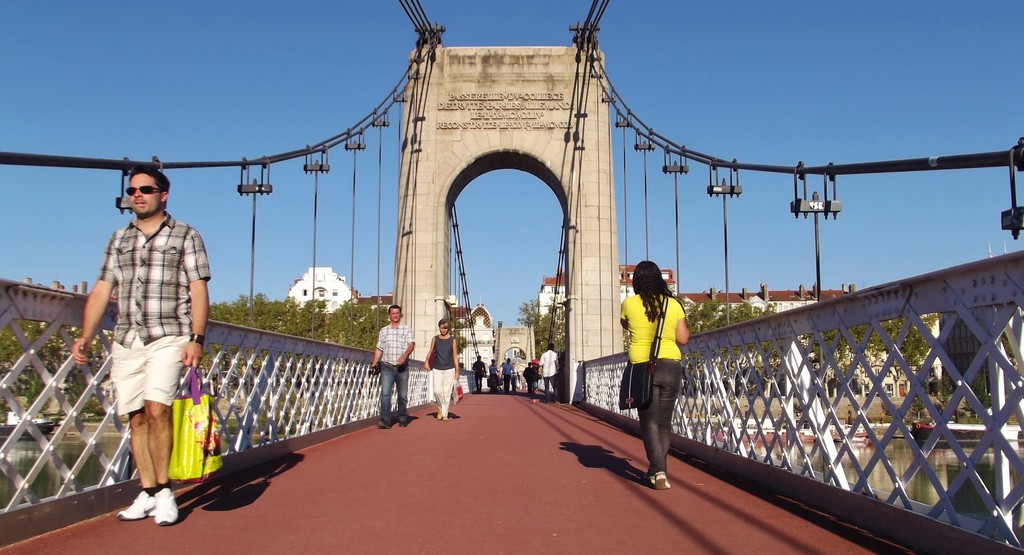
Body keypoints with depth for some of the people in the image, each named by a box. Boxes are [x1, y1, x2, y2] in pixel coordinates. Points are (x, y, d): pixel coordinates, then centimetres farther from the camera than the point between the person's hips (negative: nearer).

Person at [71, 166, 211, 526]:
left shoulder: (185, 236, 5)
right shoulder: (119, 240, 17)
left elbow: (198, 291, -1)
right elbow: (101, 291, 16)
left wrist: (196, 339, -11)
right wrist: (86, 336, 5)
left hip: (169, 338, -5)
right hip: (125, 341, 5)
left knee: (157, 408, -19)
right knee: (136, 417, 4)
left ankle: (163, 490, -7)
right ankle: (148, 493, 13)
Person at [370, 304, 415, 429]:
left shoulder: (407, 329, 6)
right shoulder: (383, 331, 12)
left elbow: (411, 344, -8)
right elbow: (379, 349, 14)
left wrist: (404, 355, -27)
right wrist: (373, 365, 4)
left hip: (402, 367, 0)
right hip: (387, 367, 1)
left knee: (403, 395, 7)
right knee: (385, 393, -13)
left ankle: (402, 418, 22)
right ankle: (385, 420, -19)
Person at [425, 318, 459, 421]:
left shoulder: (452, 340, 2)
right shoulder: (435, 339, 4)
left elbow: (455, 356, 4)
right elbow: (430, 351, 15)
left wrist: (457, 371, 2)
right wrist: (427, 361, 0)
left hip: (449, 369, 0)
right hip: (437, 369, 1)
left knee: (447, 392, 1)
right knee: (437, 391, -11)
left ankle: (445, 414, 11)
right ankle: (440, 408, 15)